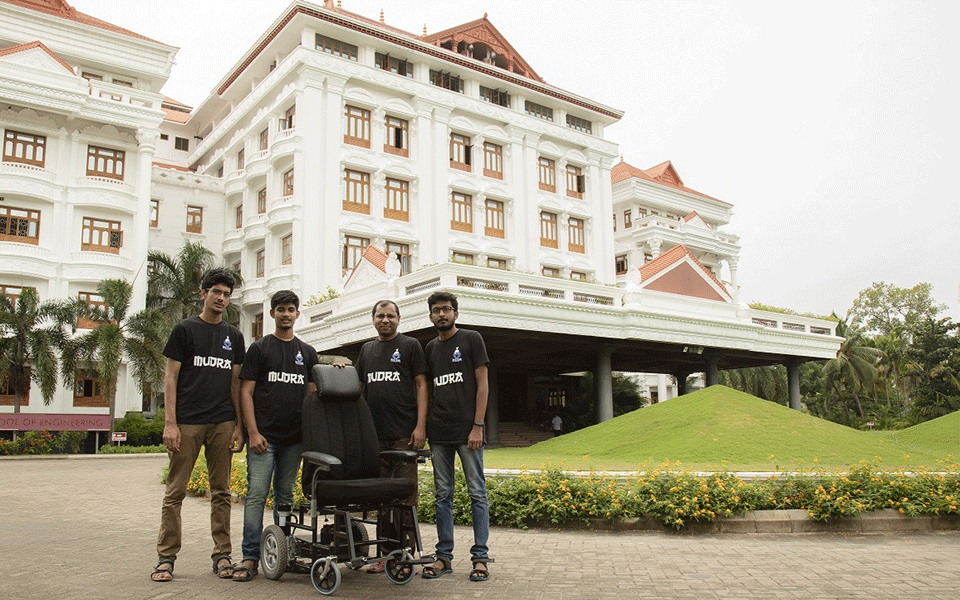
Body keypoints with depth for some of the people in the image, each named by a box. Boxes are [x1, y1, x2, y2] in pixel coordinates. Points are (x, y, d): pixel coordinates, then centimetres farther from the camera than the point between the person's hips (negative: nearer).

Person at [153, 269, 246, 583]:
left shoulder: (234, 336, 15)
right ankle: (166, 557, 10)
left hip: (222, 424, 3)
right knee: (175, 491, 0)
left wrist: (239, 426, 6)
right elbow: (170, 377, 0)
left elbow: (236, 383, 14)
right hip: (187, 422, -3)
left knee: (221, 492, 7)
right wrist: (170, 423, -9)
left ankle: (222, 555, 14)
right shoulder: (184, 329, 4)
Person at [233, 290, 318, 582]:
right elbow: (246, 392, 0)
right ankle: (250, 557, -1)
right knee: (256, 494, -6)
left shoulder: (307, 352, 14)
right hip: (264, 435, -3)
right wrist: (253, 432, -9)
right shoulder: (259, 348, 4)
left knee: (285, 495, 10)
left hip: (294, 437, 3)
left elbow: (312, 394, 15)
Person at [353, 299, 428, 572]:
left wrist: (420, 426, -8)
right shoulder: (367, 349, 18)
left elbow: (421, 385, 0)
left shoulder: (410, 345, 4)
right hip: (375, 433, 5)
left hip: (404, 433, -4)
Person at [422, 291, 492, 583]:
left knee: (477, 493, 0)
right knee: (443, 495, 8)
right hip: (439, 432, 5)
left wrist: (478, 426, -10)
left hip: (467, 430, -4)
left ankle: (480, 557, 6)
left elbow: (482, 384, -3)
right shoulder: (430, 347, 15)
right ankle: (444, 556, 15)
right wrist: (424, 426, 8)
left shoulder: (471, 339, 2)